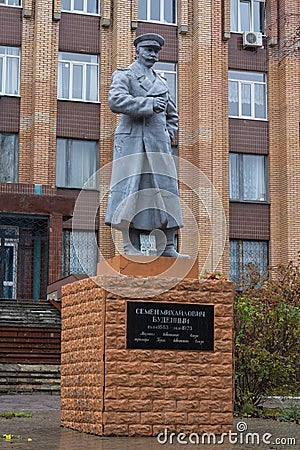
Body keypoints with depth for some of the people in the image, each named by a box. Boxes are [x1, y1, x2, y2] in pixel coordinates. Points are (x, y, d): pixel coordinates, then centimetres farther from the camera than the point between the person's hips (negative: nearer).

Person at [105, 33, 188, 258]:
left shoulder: (162, 82, 24)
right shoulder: (124, 76, 6)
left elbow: (173, 115, 32)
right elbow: (116, 101, -14)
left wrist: (168, 136, 14)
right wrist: (149, 104, -18)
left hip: (159, 145, 6)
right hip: (132, 142, -6)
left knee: (166, 191, -2)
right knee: (131, 191, -9)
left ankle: (167, 248, -1)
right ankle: (131, 248, -8)